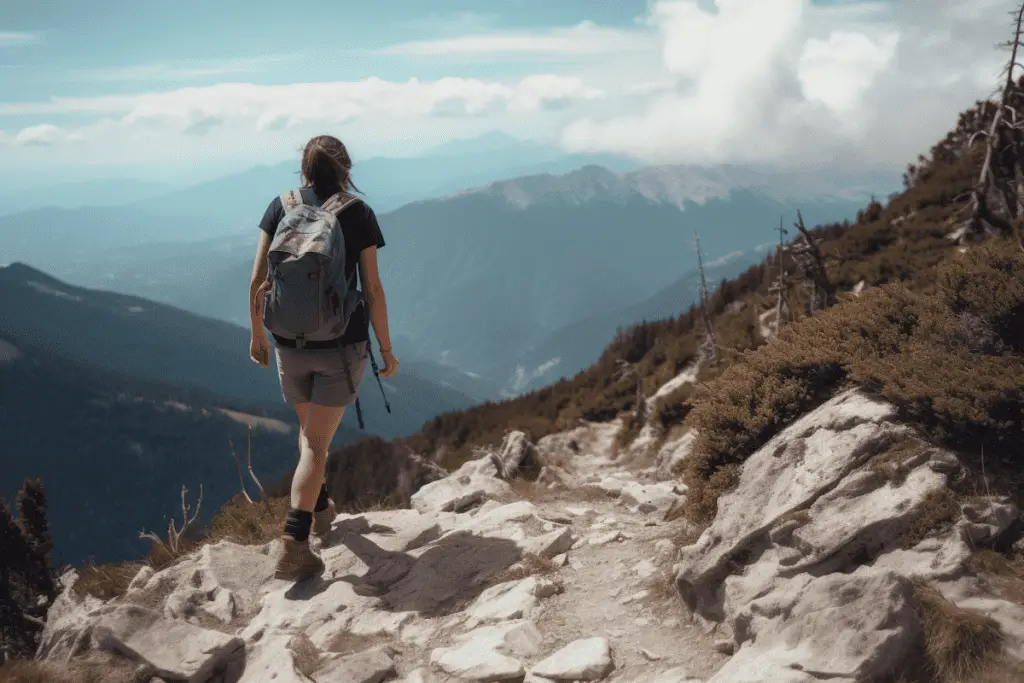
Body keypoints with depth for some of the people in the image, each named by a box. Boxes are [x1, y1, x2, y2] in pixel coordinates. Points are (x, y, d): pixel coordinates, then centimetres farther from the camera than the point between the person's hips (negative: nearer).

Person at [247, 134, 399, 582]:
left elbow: (257, 282, -2)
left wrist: (258, 335, 11)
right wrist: (386, 349, 1)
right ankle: (293, 543, -8)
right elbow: (373, 290, -8)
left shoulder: (282, 207, -1)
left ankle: (320, 509, 43)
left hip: (290, 344, 3)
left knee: (309, 429, 25)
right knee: (316, 443, 1)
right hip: (342, 346, -3)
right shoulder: (358, 214, -7)